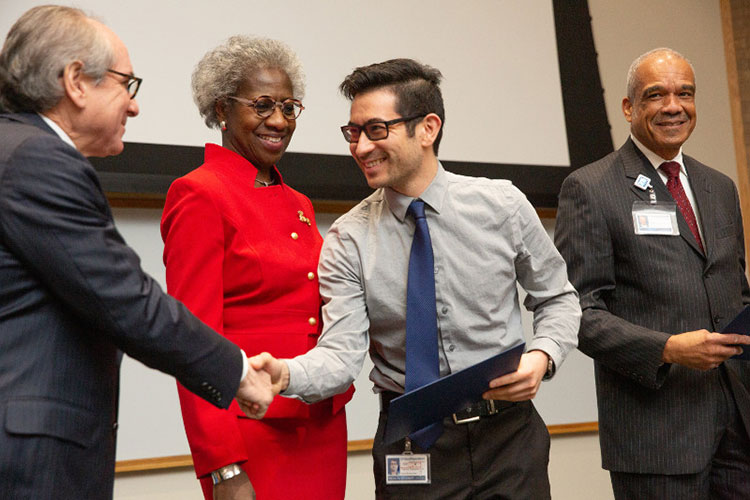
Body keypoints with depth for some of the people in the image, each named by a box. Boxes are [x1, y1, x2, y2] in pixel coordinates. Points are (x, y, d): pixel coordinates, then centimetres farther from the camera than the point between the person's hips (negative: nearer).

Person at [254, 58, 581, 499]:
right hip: (411, 444, 0)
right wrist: (285, 373, -33)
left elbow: (558, 299, 8)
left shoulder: (502, 205, -4)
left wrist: (543, 356, -12)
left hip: (509, 434, 1)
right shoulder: (349, 240, -6)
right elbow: (341, 354, -13)